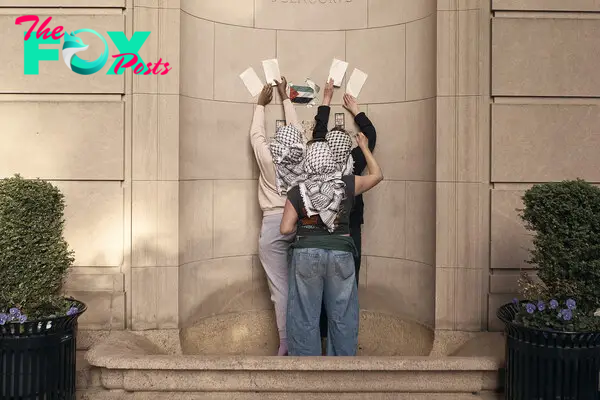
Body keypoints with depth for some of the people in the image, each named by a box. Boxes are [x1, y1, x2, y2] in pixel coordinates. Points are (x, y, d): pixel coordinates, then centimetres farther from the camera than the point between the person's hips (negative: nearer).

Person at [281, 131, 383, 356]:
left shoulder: (297, 192, -1)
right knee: (342, 316, 11)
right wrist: (364, 147, 26)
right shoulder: (347, 185, -1)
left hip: (306, 254, 0)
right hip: (340, 253, 1)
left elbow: (286, 229, -5)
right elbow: (377, 175, 16)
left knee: (305, 316, 7)